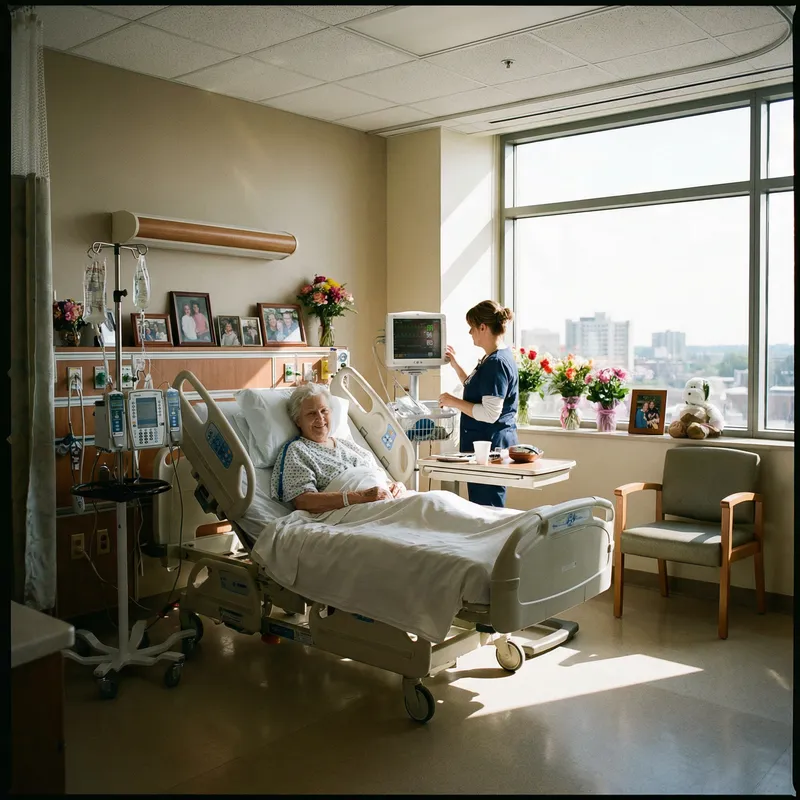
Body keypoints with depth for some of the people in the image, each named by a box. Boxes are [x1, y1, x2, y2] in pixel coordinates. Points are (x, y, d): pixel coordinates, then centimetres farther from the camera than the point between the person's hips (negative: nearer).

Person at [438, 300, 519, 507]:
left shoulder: (497, 362, -19)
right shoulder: (491, 359, 13)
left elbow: (490, 414, -24)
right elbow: (475, 391, 27)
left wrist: (454, 402, -15)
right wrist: (455, 364, 22)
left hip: (491, 444, -10)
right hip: (488, 443, 10)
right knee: (486, 507, 14)